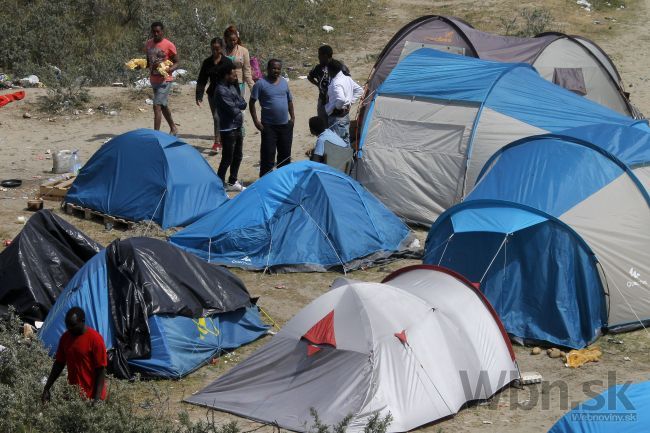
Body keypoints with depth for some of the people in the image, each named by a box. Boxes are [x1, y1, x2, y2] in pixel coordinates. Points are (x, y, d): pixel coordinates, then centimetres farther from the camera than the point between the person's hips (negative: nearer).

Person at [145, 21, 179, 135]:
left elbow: (176, 63, -6)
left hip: (164, 80, -7)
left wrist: (168, 70, -25)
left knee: (157, 106, -16)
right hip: (153, 80, 7)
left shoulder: (169, 45, -11)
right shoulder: (148, 44, 7)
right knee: (163, 106, 18)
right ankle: (173, 129, 35)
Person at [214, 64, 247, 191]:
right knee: (227, 158, -5)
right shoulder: (221, 90, -19)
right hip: (228, 128, -9)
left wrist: (236, 105, -14)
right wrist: (239, 107, -4)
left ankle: (232, 182, 30)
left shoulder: (233, 86, 10)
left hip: (237, 127, 9)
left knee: (238, 156, 18)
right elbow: (232, 110, -24)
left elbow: (243, 104, 4)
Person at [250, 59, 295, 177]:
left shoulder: (284, 82, 10)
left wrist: (292, 117, 11)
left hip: (285, 125, 5)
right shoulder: (261, 83, -7)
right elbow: (252, 103, -7)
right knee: (268, 154, -5)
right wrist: (256, 121, -12)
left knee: (285, 154, 13)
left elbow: (290, 101, 20)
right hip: (269, 126, -5)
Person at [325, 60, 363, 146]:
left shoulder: (335, 83, -24)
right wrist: (350, 102, 9)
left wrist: (335, 108, -19)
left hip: (336, 117, -9)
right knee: (345, 140, 18)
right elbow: (359, 90, 14)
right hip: (346, 115, 9)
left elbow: (341, 100, -39)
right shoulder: (347, 79, 4)